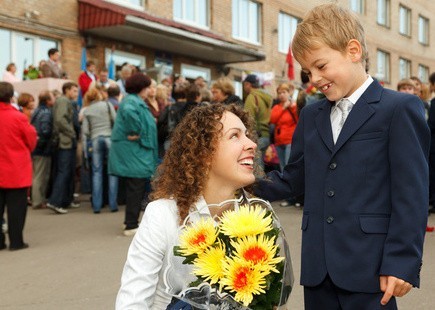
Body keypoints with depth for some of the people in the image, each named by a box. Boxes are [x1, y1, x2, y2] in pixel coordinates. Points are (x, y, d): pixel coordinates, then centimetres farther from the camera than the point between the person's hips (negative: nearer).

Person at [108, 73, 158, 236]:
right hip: (134, 154, -10)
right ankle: (131, 226, -2)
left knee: (136, 189, 15)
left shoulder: (134, 101, 19)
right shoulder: (132, 101, -13)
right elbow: (128, 112, -36)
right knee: (136, 189, -6)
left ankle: (132, 222, 22)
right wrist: (136, 134, -27)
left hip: (135, 154, 10)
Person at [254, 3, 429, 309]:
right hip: (318, 268, 6)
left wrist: (402, 262, -14)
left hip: (368, 269, -6)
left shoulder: (399, 109, -6)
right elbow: (294, 179, 16)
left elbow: (411, 193, -10)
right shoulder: (311, 116, 15)